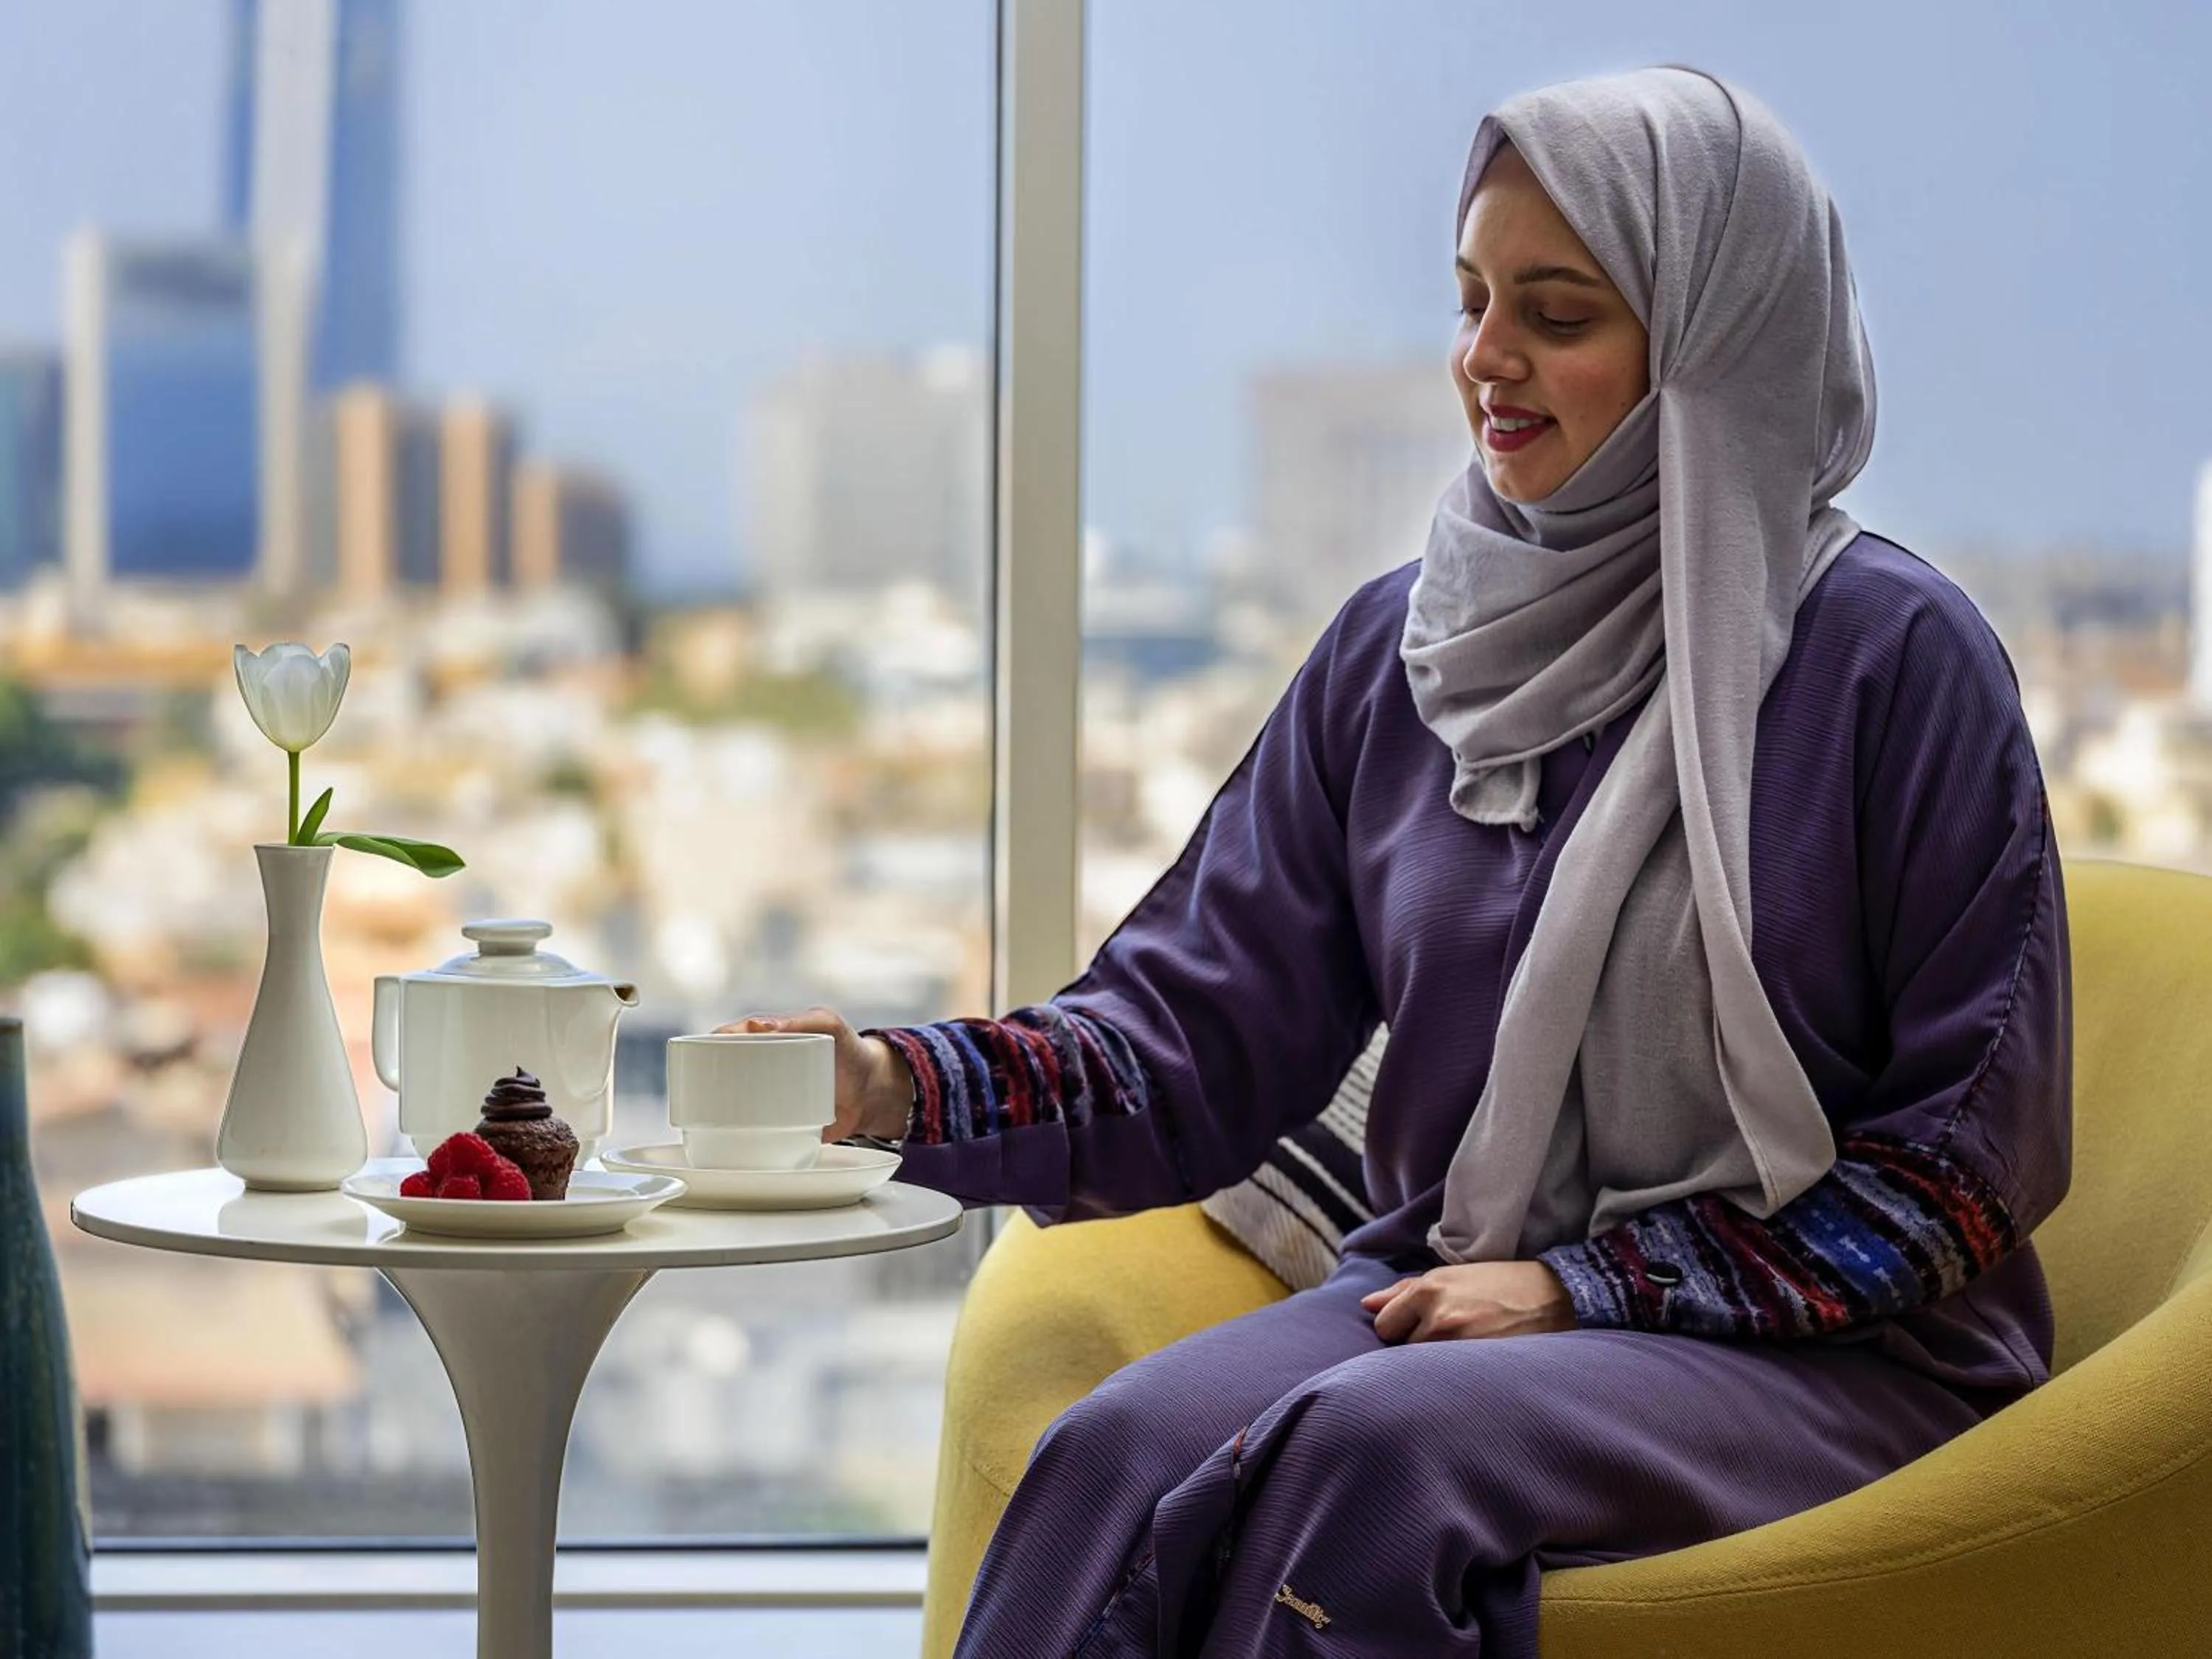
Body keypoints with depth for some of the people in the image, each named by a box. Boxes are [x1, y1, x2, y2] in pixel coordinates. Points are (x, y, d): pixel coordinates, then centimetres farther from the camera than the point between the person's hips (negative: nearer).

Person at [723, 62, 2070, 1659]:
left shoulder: (1895, 657, -6)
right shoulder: (1399, 647, 9)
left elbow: (1976, 1147, -5)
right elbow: (1208, 1024, 6)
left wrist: (1588, 1285, -11)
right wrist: (908, 1084, -13)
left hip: (1826, 1352, -4)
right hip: (1451, 1288, 4)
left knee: (1374, 1451, -33)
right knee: (1122, 1453, -26)